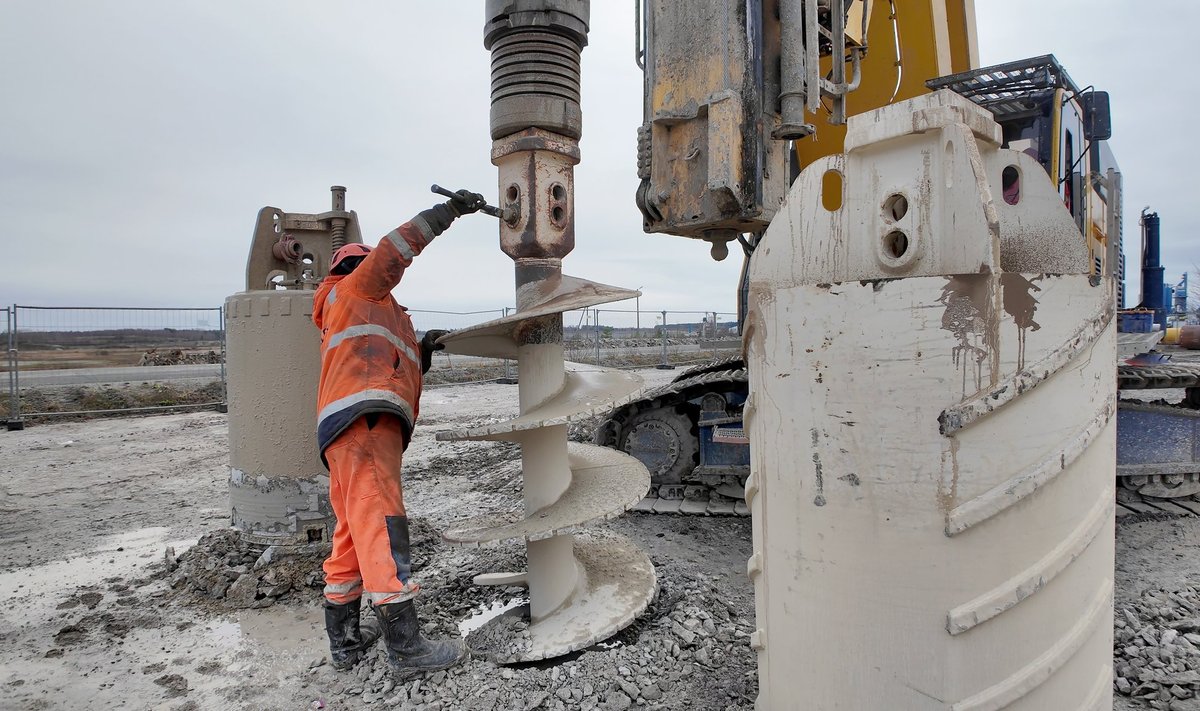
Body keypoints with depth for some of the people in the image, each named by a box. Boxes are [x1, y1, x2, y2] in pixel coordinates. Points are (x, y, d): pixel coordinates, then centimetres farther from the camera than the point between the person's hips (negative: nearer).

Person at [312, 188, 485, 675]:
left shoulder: (367, 311, 38)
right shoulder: (354, 289, 15)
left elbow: (394, 374, 31)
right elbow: (396, 247, 1)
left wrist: (421, 353, 19)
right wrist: (448, 211, 2)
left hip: (356, 431, 10)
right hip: (362, 419, -10)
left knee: (353, 534, 12)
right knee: (381, 524, -15)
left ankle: (344, 640, 19)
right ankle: (405, 646, -16)